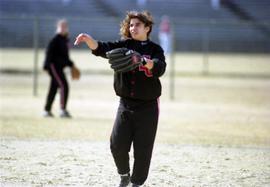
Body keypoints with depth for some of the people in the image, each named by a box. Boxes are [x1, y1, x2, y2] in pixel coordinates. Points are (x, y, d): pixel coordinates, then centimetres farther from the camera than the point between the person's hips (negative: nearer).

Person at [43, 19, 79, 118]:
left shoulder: (65, 40, 15)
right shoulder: (55, 40, -14)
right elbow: (49, 53, -19)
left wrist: (71, 64, 21)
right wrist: (47, 66, -25)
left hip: (59, 67, 10)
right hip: (54, 66, -10)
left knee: (53, 89, 13)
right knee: (64, 86, -17)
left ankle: (47, 111, 20)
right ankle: (63, 110, -21)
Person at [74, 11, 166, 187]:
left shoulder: (155, 49, -1)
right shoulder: (123, 46, 6)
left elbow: (160, 68, -21)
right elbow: (101, 48, -10)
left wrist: (142, 61, -41)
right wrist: (88, 39, -31)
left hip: (148, 106, -2)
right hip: (126, 104, 2)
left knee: (143, 150, -1)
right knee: (117, 144, -5)